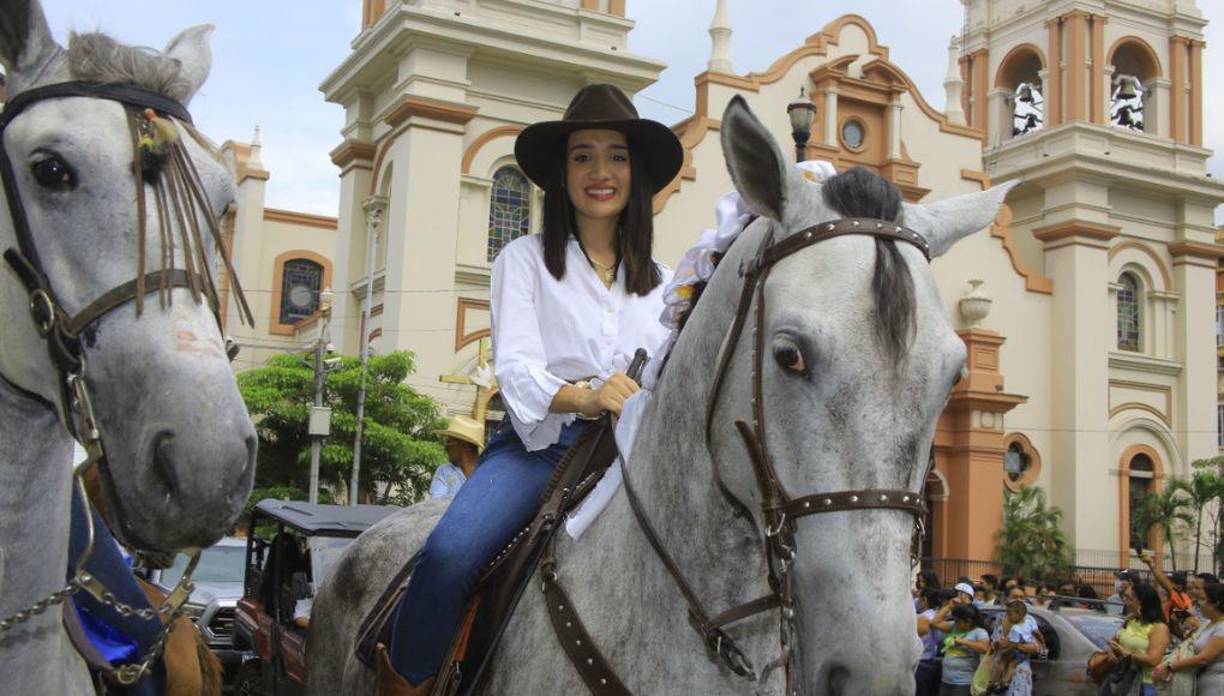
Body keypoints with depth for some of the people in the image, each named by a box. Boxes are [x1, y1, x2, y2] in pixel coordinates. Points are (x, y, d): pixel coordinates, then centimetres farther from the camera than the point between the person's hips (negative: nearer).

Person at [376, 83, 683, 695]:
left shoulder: (660, 282, 19)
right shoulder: (525, 260, 8)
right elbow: (516, 367, -7)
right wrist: (583, 396, -29)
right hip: (536, 447, -3)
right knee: (448, 555, -30)